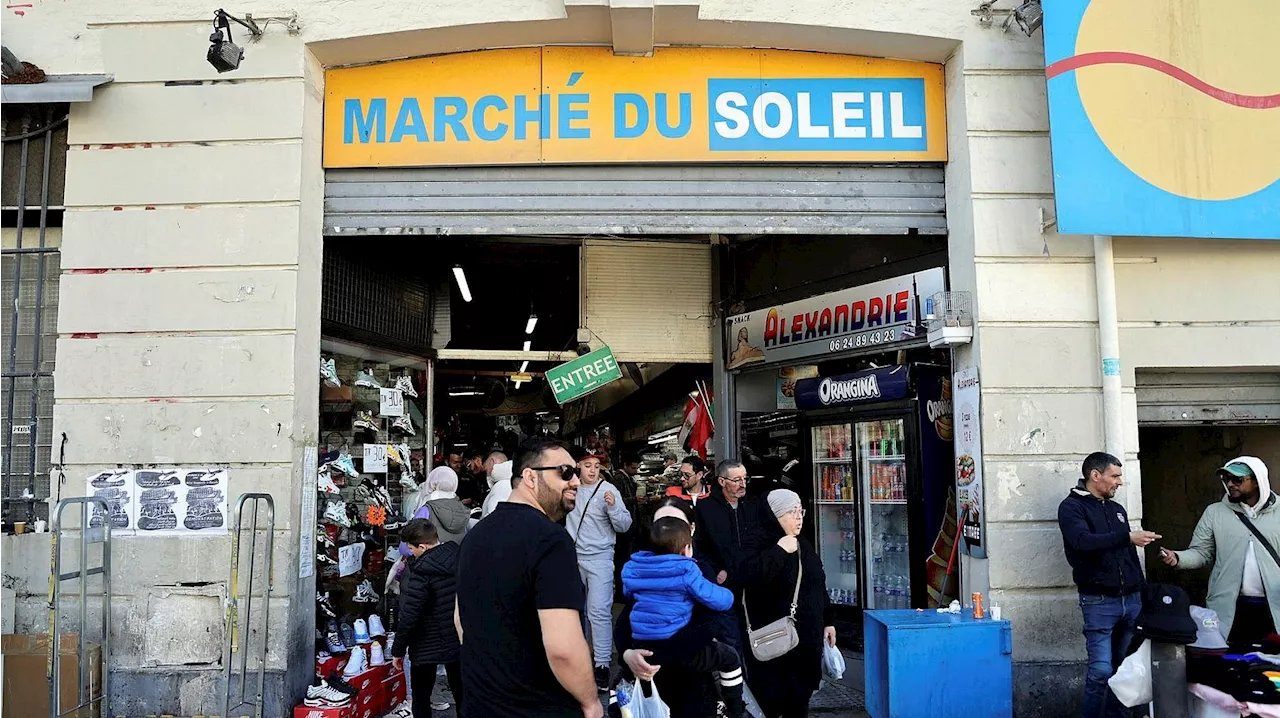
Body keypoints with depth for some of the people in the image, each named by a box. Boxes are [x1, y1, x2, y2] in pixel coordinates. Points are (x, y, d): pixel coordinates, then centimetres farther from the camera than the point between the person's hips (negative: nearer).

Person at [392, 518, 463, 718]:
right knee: (461, 694, 17)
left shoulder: (422, 572, -21)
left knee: (421, 698, 10)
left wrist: (398, 650, -7)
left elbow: (409, 617, -19)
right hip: (459, 641, 6)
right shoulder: (459, 557, -4)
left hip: (428, 646, -5)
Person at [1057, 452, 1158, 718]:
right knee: (1101, 670, -10)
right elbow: (1083, 541, -23)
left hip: (1131, 600, 6)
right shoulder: (1072, 507, -4)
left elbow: (1130, 555, 22)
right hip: (1099, 601, -6)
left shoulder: (1117, 509, 18)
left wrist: (1142, 592, 19)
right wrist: (1127, 536, -28)